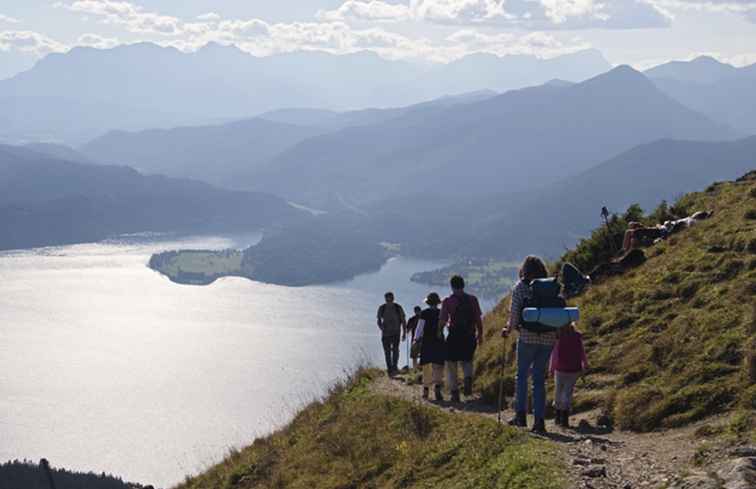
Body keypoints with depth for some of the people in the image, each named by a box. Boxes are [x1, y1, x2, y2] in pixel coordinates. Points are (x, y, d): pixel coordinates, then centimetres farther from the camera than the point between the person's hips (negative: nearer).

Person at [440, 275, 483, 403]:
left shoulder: (448, 301, -5)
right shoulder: (473, 299, 2)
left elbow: (443, 320, -5)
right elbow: (478, 318, 2)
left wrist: (439, 332, 13)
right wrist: (480, 334, 11)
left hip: (454, 335, -2)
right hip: (470, 336, 2)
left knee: (451, 364, 9)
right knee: (467, 361, 22)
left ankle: (455, 393, 3)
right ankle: (468, 378, -9)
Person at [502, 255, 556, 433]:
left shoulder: (521, 286, -1)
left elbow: (514, 311, -4)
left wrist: (509, 329, 13)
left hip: (527, 337, -3)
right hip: (548, 338, 3)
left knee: (522, 374, 12)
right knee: (539, 379, 9)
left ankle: (521, 414, 3)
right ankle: (539, 420, 4)